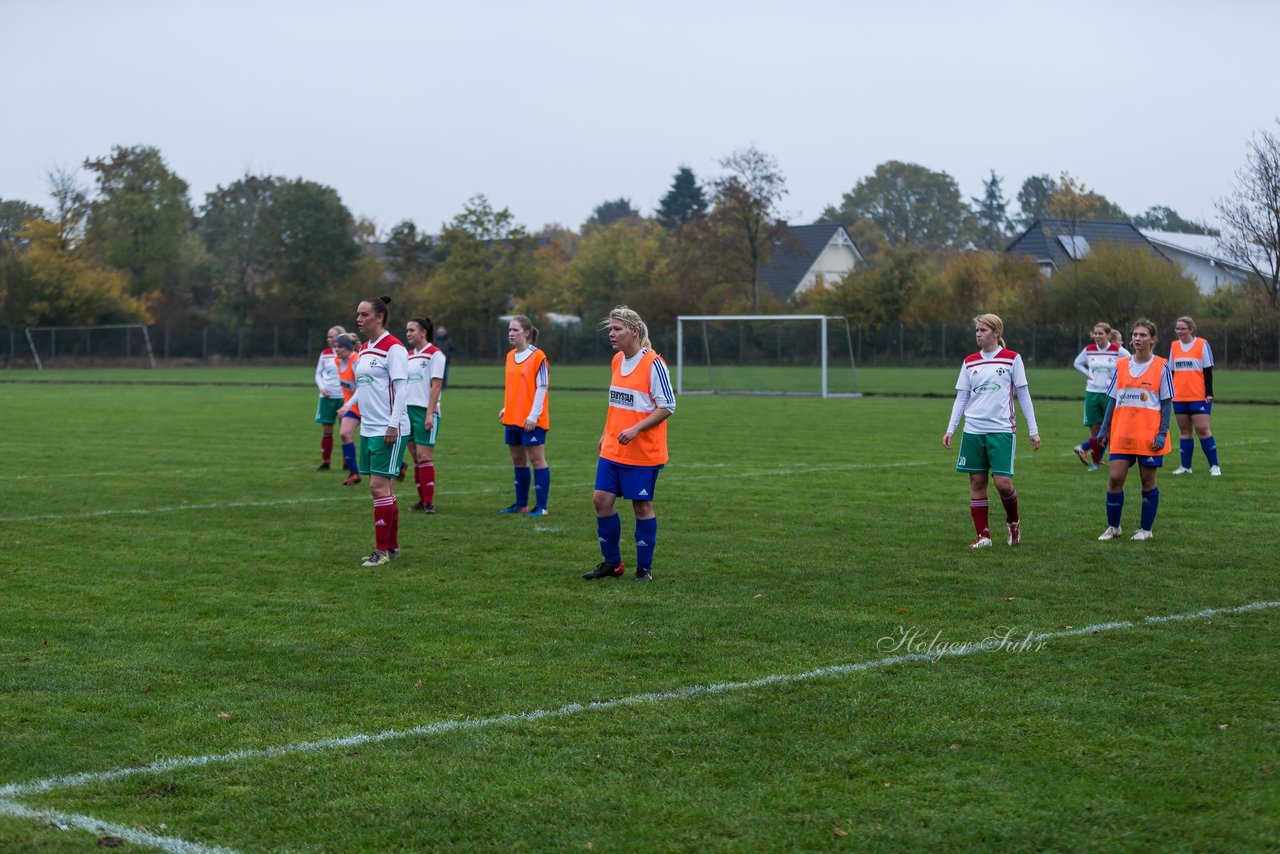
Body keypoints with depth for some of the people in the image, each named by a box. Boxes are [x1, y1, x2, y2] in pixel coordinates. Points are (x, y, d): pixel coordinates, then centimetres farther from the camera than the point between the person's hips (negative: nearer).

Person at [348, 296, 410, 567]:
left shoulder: (393, 348, -11)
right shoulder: (364, 349, 15)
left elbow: (400, 389, -15)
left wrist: (393, 425, -20)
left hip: (388, 430, -8)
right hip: (368, 429, 8)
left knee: (379, 486, -11)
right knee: (382, 487, 10)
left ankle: (382, 550, -6)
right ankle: (392, 547, 17)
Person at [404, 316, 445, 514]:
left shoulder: (434, 354, -7)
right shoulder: (408, 356, 14)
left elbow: (436, 386, -12)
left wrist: (430, 414, -17)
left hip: (425, 411, -7)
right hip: (408, 409, 7)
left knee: (423, 456, -10)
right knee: (415, 457, 7)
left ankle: (429, 502, -7)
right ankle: (422, 499, 13)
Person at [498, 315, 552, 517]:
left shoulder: (537, 356, -10)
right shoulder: (510, 356, 12)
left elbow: (542, 387, -13)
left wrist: (533, 415, -17)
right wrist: (505, 408, 10)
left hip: (531, 420, -8)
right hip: (512, 418, 8)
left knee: (537, 460, -3)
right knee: (518, 461, 12)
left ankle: (541, 506, -1)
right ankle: (521, 505, 20)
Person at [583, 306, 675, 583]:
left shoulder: (653, 364, -14)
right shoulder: (617, 360, 9)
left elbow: (667, 406, -15)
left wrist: (636, 429, -22)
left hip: (643, 453, -7)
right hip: (612, 450, 7)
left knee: (642, 506, 1)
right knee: (601, 499, 2)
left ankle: (644, 568, 14)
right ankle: (612, 562, 16)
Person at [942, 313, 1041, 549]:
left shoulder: (1012, 358, 0)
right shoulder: (970, 362, 9)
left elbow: (1023, 395, 2)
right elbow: (961, 398, 11)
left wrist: (1033, 430, -1)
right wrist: (950, 429, 3)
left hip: (1002, 430, -3)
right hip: (973, 430, 3)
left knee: (1003, 482, -11)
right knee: (977, 482, 2)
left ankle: (1013, 521, 17)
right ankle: (983, 535, 10)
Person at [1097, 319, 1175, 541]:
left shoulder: (1162, 367, -2)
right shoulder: (1121, 365, 8)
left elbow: (1167, 403, -3)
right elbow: (1113, 400, 13)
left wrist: (1162, 433, -10)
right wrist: (1104, 429, 7)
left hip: (1149, 437, -3)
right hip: (1122, 435, 3)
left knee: (1148, 481, 4)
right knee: (1115, 478, -3)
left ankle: (1145, 529, 15)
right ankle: (1113, 527, 11)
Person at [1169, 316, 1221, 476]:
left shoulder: (1202, 345, -3)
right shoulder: (1174, 346, 10)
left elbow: (1208, 371, -3)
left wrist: (1209, 393, -8)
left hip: (1199, 396, -5)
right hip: (1179, 397, 5)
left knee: (1202, 429, -8)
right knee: (1184, 431, 7)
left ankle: (1214, 466, -3)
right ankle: (1185, 466, 12)